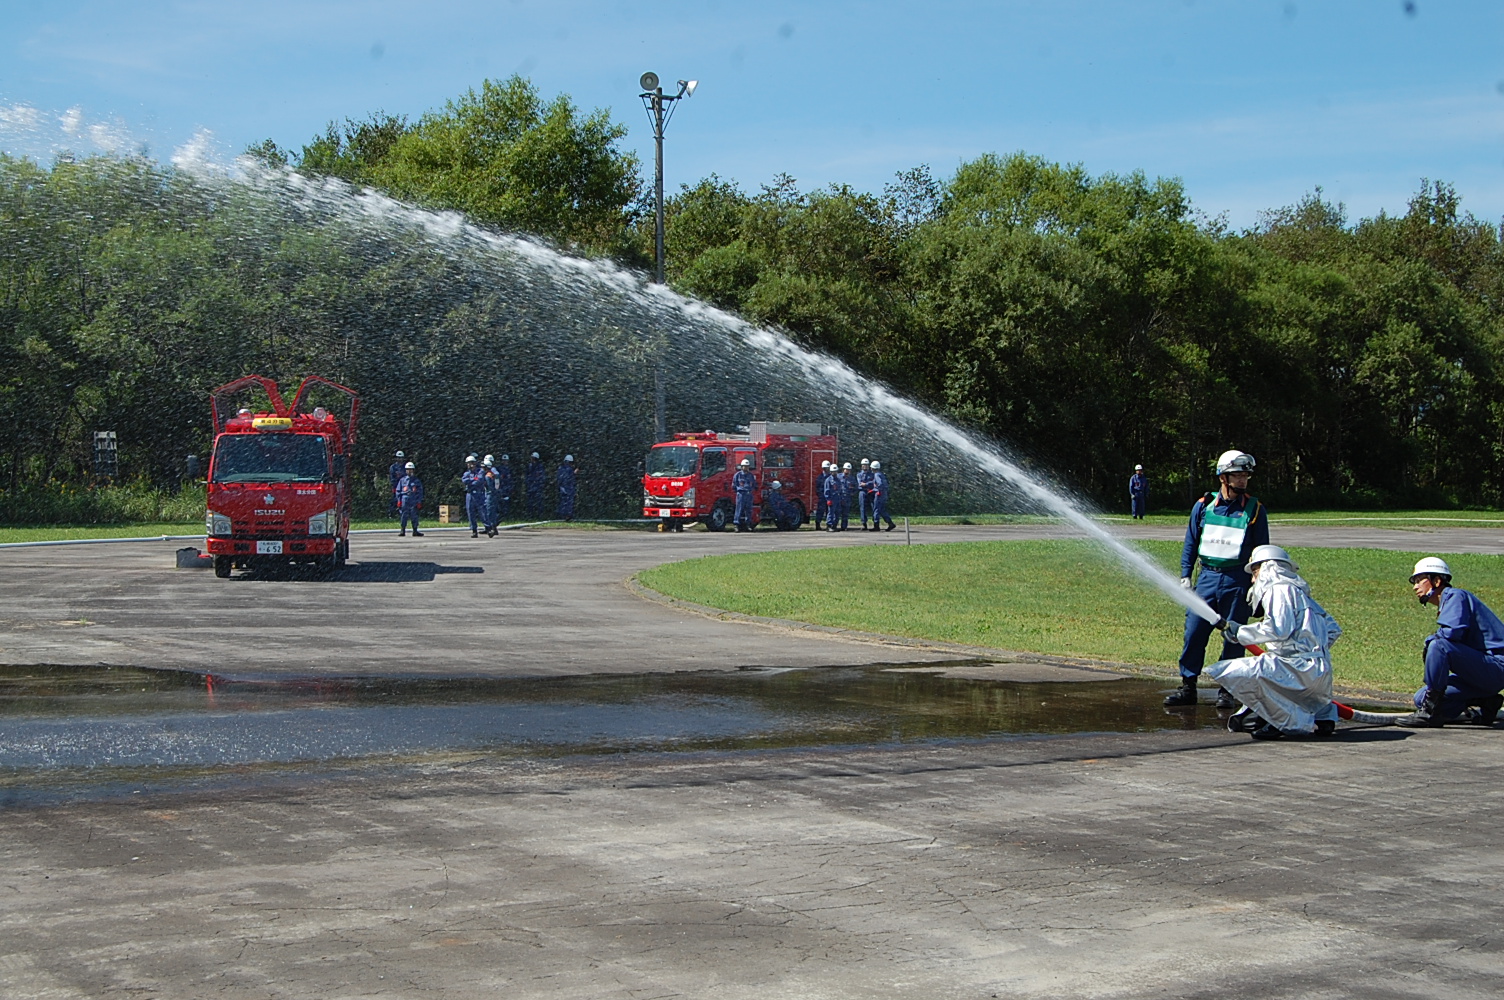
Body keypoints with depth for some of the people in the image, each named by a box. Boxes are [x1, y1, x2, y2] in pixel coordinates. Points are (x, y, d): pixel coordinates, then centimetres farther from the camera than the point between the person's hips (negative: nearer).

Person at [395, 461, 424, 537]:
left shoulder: (417, 481, 9)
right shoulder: (402, 480, 10)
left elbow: (420, 492, 8)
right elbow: (398, 491, 12)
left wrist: (419, 502, 2)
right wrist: (399, 501, 4)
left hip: (414, 502, 0)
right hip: (405, 501, 0)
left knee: (414, 516, 0)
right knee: (404, 516, -2)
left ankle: (415, 531, 6)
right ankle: (403, 530, 3)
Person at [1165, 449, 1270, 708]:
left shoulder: (1254, 509, 2)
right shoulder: (1204, 506, 6)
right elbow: (1190, 544, 13)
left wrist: (1258, 582, -3)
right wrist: (1185, 576, 5)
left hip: (1238, 582, -2)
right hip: (1207, 577, 2)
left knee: (1233, 638, 2)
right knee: (1193, 633, -2)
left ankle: (1227, 691, 11)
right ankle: (1187, 687, 7)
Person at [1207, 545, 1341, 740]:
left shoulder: (1279, 588, -3)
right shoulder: (1300, 593, 24)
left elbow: (1279, 629, -19)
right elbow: (1333, 629, 27)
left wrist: (1240, 632, -8)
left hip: (1301, 667, -10)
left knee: (1230, 673, -21)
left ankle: (1293, 721, -15)